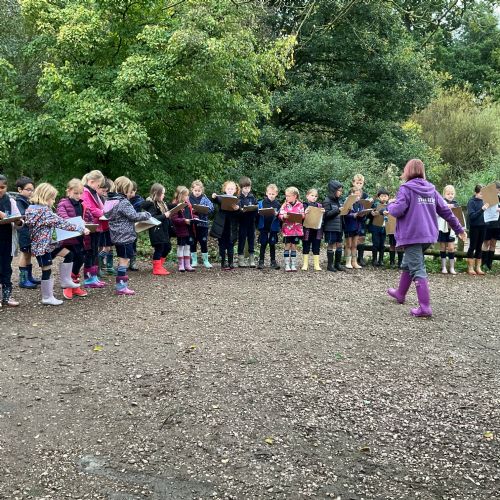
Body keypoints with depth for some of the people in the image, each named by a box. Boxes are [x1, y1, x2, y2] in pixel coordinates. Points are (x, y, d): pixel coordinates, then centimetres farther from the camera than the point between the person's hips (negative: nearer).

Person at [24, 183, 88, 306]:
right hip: (42, 246, -9)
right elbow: (61, 223, -22)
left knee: (68, 254, 14)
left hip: (48, 244, 9)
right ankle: (47, 298, 10)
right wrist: (81, 229, -18)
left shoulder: (33, 208, 7)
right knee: (47, 271, 0)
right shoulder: (44, 211, -21)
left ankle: (65, 281, 20)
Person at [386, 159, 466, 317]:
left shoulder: (406, 188, -9)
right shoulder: (431, 190, 11)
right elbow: (446, 211, 12)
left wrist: (390, 204, 5)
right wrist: (459, 229, 19)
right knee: (408, 264, 24)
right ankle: (400, 293, 39)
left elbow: (397, 211, -18)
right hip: (428, 235, 7)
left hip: (412, 235, -7)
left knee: (418, 270, -7)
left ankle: (425, 307, -13)